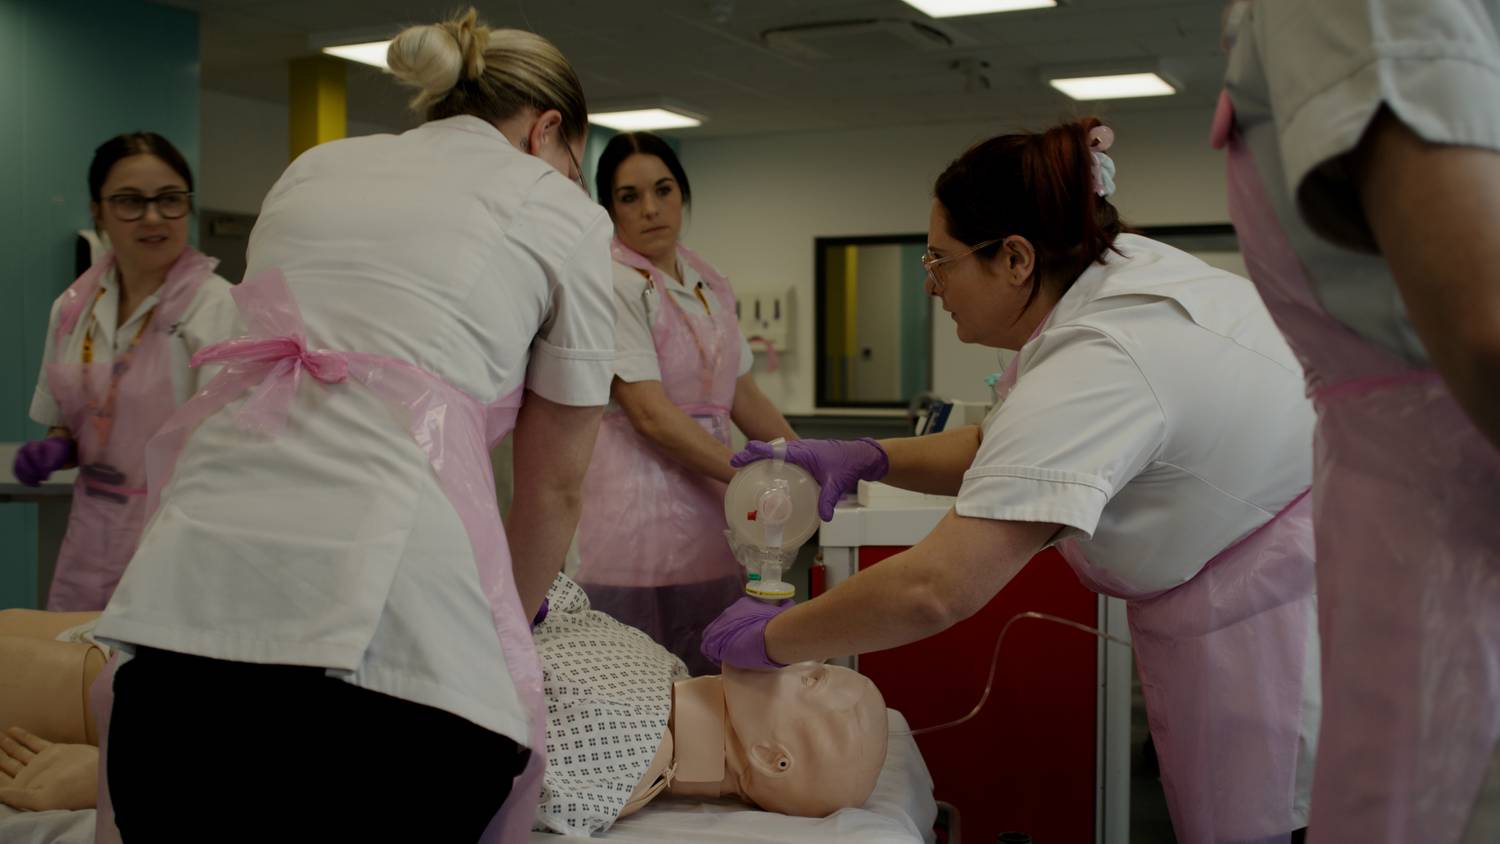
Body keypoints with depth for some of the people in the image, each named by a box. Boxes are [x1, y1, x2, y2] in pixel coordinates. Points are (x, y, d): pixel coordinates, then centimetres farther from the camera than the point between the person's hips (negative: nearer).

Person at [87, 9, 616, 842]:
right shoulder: (560, 210, 12)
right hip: (386, 622, -5)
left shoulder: (315, 169, 25)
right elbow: (553, 485, 16)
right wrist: (509, 634, 33)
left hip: (190, 589, 5)